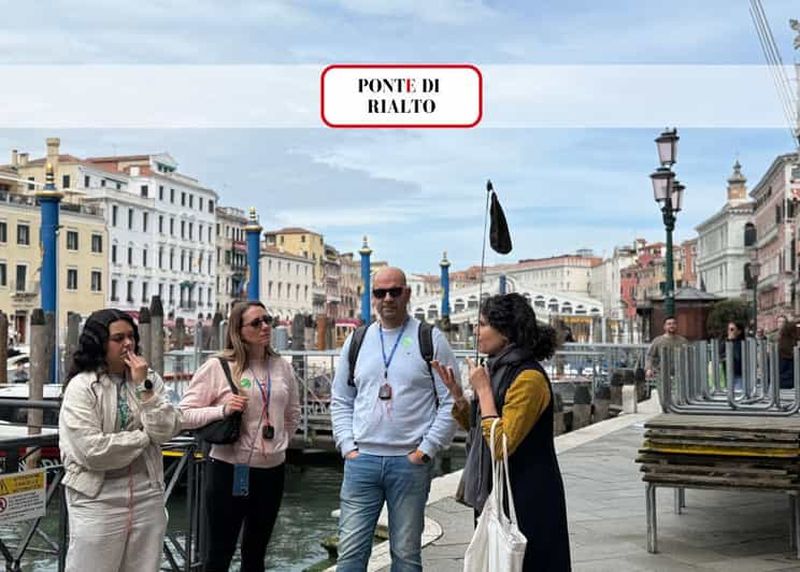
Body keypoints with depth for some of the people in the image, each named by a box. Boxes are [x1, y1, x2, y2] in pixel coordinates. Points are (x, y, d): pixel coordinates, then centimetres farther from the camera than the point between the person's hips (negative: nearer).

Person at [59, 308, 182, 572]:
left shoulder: (149, 379, 5)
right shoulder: (81, 387, -9)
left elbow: (167, 431, -6)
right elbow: (92, 451, -18)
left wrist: (143, 386, -12)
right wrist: (145, 436, -7)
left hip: (147, 494, 4)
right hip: (98, 498, -4)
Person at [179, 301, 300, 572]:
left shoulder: (282, 367, 6)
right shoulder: (217, 367, -9)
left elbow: (293, 414, 21)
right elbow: (184, 414, -8)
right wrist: (222, 410, -20)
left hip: (272, 471, 5)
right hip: (229, 470, -5)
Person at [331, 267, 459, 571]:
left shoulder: (430, 339, -1)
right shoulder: (356, 341, 10)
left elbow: (451, 402, -3)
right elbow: (341, 401, 15)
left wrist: (426, 450, -8)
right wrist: (348, 446, 3)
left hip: (410, 463, -2)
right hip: (361, 460, 3)